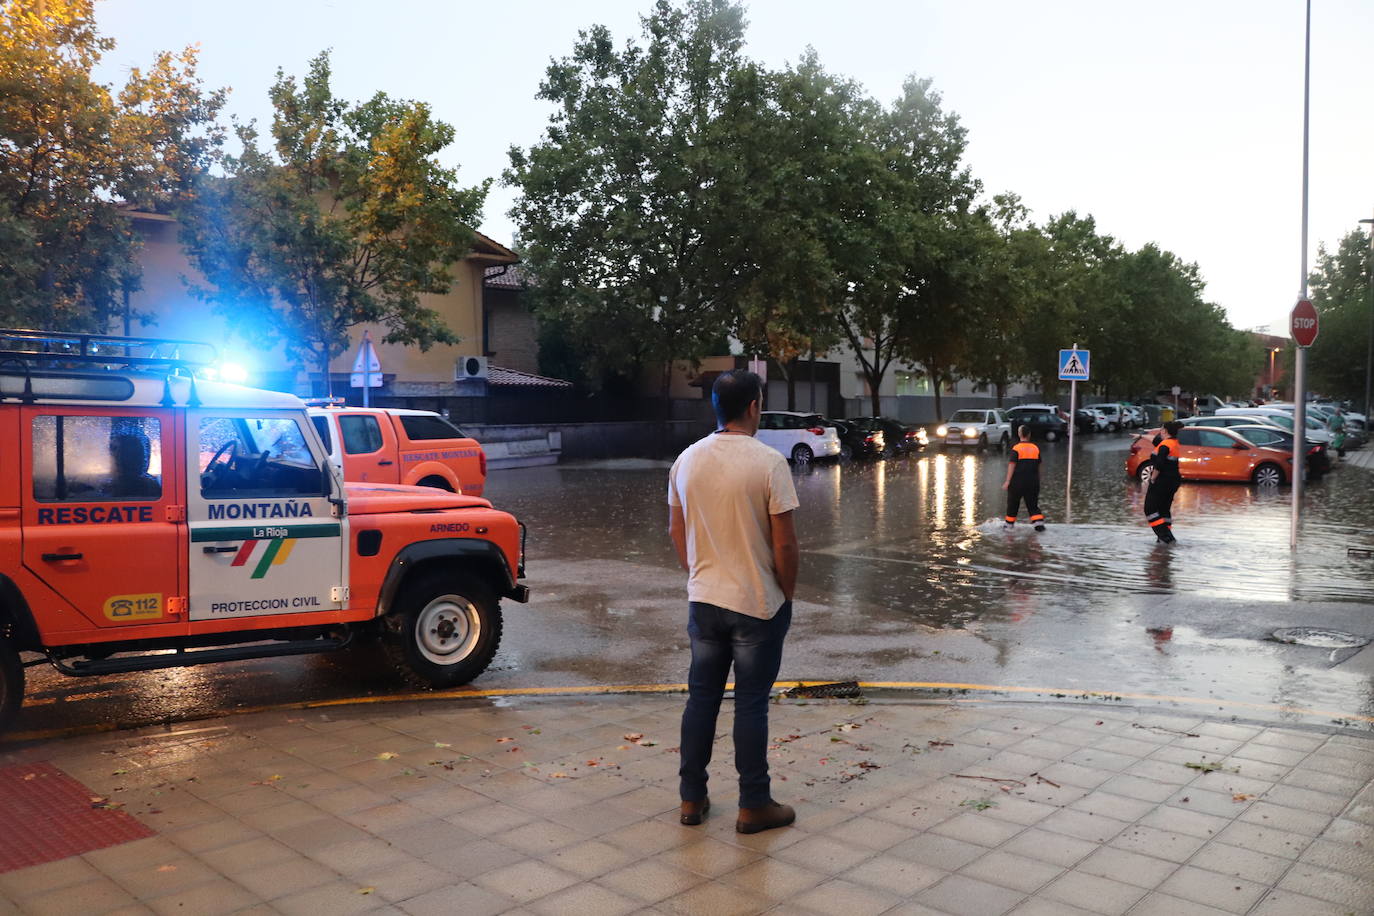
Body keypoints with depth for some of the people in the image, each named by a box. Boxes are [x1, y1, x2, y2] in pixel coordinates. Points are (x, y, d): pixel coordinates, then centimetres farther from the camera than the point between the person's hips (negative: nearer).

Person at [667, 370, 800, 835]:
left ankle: (692, 798, 24)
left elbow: (676, 529, 9)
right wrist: (786, 592, 0)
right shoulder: (768, 462, -16)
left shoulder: (687, 460, 1)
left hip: (703, 600, 5)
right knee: (751, 705, 5)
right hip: (758, 604, -5)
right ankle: (754, 806, 17)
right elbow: (784, 543, -15)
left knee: (701, 697, 14)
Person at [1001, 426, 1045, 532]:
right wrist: (1037, 480, 23)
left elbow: (1012, 465, -13)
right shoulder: (1036, 448, 4)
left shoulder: (1016, 448, -9)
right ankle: (1039, 522, -6)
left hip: (1018, 481, -3)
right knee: (1033, 503, 8)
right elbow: (1038, 466, 11)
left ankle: (1009, 524, 20)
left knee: (1013, 503, 10)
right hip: (1033, 481, 3)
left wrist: (1007, 481, -12)